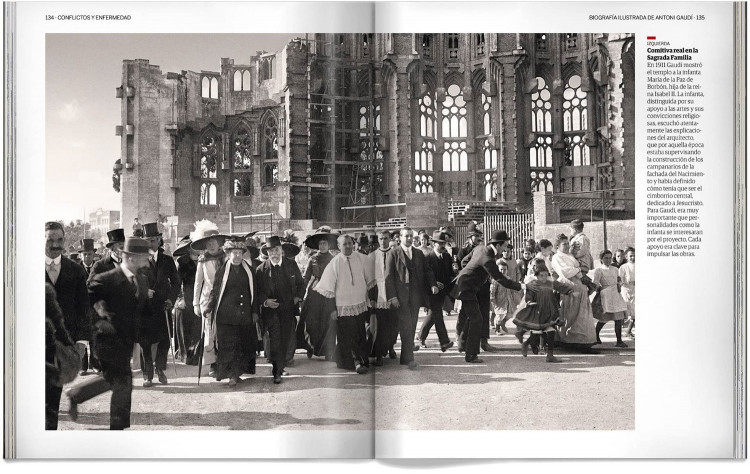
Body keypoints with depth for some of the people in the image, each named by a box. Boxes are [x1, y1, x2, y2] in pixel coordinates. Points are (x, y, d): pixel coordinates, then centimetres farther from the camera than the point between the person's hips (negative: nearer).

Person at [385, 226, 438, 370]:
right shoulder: (393, 254, -1)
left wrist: (433, 284, -4)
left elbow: (427, 270, 15)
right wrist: (392, 296, -12)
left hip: (415, 295, 5)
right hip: (401, 296, -5)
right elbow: (388, 276, -4)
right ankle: (408, 358, -5)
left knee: (412, 324, 11)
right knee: (406, 325, -7)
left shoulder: (419, 253, 14)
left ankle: (409, 345, 32)